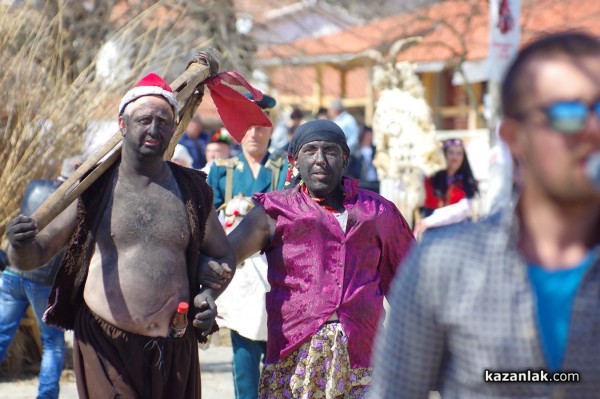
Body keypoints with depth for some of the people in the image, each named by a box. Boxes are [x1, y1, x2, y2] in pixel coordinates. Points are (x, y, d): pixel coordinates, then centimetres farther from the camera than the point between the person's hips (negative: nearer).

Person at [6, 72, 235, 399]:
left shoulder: (192, 190, 8)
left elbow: (223, 255, 21)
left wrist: (209, 294, 0)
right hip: (106, 347, -3)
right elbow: (34, 256, 0)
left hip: (176, 349, 3)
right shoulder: (92, 188, 1)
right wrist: (20, 246, -23)